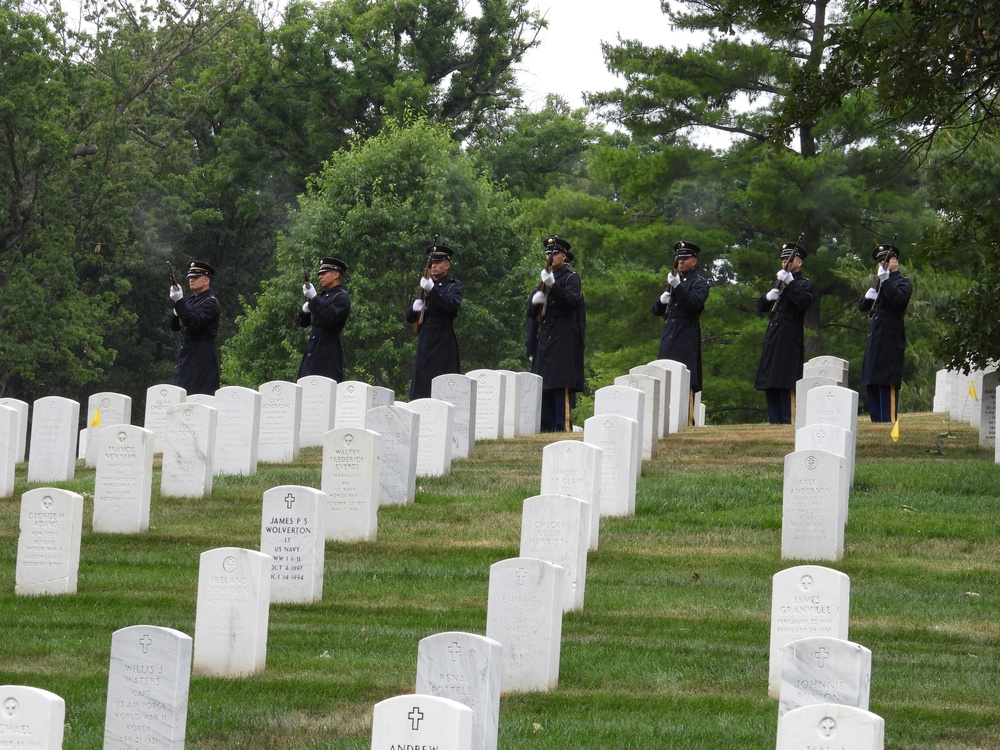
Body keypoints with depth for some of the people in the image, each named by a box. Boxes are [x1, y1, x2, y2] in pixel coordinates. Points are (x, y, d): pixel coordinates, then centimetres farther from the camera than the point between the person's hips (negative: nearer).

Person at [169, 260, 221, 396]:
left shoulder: (210, 302, -7)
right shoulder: (191, 301, 19)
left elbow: (194, 323, -22)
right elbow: (174, 326, 18)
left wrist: (179, 302, -26)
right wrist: (176, 312, -3)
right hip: (185, 358, 9)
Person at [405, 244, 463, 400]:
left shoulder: (453, 286, 4)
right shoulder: (425, 285, 19)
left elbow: (453, 305, -18)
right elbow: (409, 317, 19)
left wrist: (432, 289, -27)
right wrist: (414, 308, -4)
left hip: (444, 345, -6)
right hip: (424, 344, 6)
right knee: (420, 391, 2)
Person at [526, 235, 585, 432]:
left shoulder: (570, 278, 1)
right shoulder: (546, 277, 20)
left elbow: (571, 301, -17)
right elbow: (532, 310, 19)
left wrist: (553, 285, -28)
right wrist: (535, 299, -4)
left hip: (563, 340, -7)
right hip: (544, 338, 7)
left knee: (562, 385, -12)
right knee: (543, 386, 5)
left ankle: (562, 427, -14)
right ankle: (545, 427, 8)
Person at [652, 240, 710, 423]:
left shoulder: (700, 283, 4)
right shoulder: (673, 282, 23)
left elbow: (694, 304, -15)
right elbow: (656, 310, 23)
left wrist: (678, 286, -23)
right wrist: (662, 300, 0)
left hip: (687, 339, -6)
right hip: (668, 338, 7)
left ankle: (687, 420, -14)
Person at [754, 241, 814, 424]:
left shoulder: (804, 284, 4)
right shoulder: (779, 283, 23)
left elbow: (803, 302, -16)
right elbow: (760, 306, 19)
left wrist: (790, 283, -18)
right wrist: (768, 297, -2)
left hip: (790, 339, -7)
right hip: (772, 338, 7)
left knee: (786, 382, -12)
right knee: (770, 383, 4)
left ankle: (787, 421, -13)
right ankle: (775, 421, 7)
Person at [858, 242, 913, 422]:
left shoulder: (903, 283, 1)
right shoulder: (879, 284, 24)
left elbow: (898, 299, -19)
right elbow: (862, 306, 21)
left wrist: (885, 280, -19)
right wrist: (868, 296, 1)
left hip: (890, 340, -8)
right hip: (874, 339, 8)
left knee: (888, 382, -13)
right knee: (872, 383, 6)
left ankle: (888, 420, -15)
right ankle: (876, 419, 9)